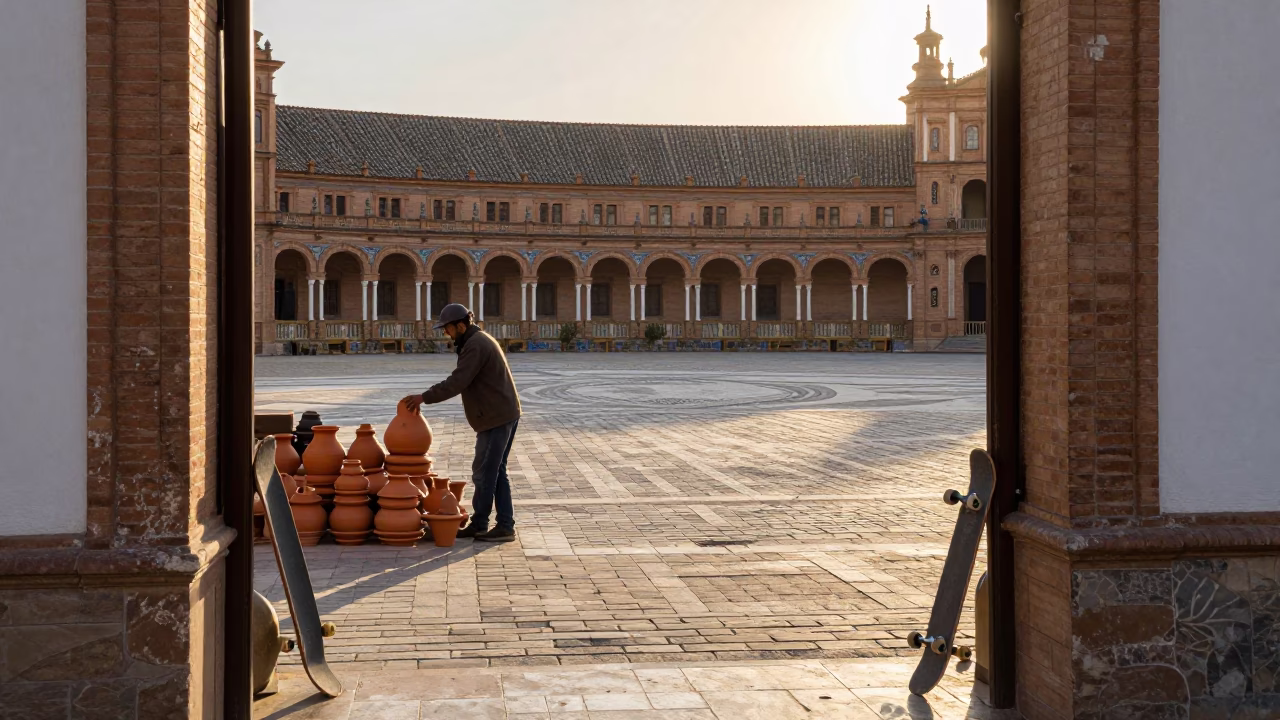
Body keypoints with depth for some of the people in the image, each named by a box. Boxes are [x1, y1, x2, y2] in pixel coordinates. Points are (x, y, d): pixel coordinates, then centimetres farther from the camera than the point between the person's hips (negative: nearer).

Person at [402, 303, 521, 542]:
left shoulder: (475, 345, -17)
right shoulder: (480, 340, 17)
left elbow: (456, 382, -23)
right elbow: (461, 381, 18)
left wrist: (424, 397, -18)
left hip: (496, 417, -11)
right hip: (506, 414, 11)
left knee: (483, 472, -1)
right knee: (495, 471, 12)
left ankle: (478, 524, 8)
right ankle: (505, 526, 13)